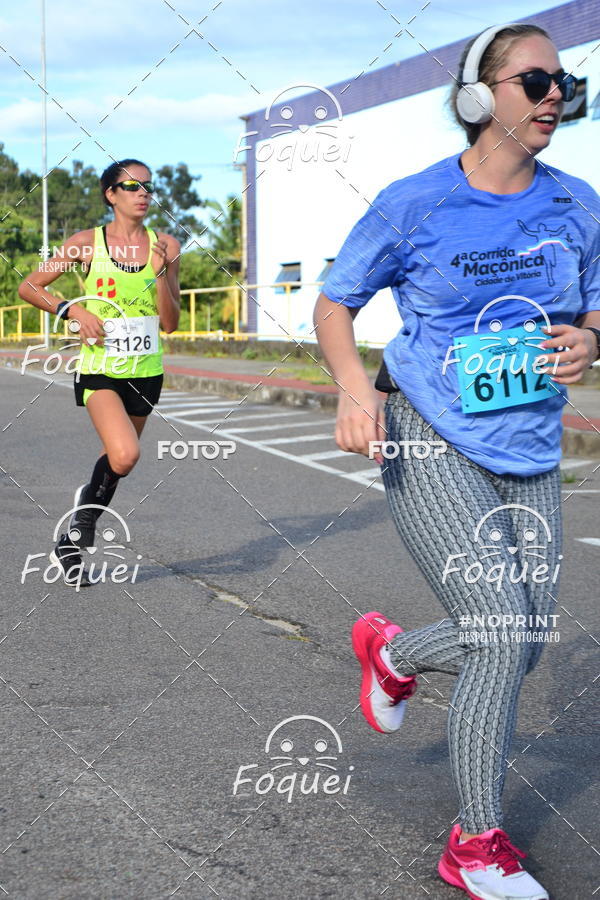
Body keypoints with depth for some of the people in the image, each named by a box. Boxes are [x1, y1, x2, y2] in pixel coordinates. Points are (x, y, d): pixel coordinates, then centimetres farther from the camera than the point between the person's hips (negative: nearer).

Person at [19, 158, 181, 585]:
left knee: (118, 460, 13)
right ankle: (86, 516, 3)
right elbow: (29, 286, 3)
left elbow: (170, 323, 1)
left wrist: (162, 273, -13)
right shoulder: (87, 242, -4)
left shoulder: (164, 246, 2)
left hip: (146, 371, 4)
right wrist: (73, 310, -10)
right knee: (124, 456, -24)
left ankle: (72, 542, 33)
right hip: (100, 368, -4)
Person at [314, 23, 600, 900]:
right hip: (429, 443, -5)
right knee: (503, 634, -15)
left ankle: (392, 652, 40)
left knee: (518, 651, 6)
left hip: (529, 454, 6)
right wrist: (354, 385, -19)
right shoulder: (413, 204, -8)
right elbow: (334, 303, 1)